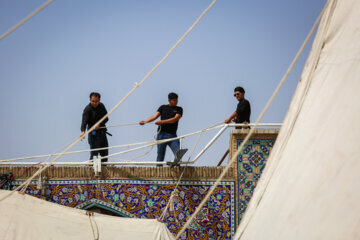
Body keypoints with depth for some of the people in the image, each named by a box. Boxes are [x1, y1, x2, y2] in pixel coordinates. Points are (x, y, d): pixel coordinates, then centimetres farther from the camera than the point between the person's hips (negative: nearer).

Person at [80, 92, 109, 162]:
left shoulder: (101, 106, 6)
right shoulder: (87, 109, -12)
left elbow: (106, 118, 6)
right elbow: (84, 121, -25)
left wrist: (99, 124, -14)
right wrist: (83, 131, -42)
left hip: (102, 132, 6)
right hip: (93, 133, -6)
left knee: (105, 153, 10)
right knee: (94, 154, -11)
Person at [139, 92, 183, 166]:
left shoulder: (179, 109, 9)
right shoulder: (163, 107, 14)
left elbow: (175, 119, -8)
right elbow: (155, 116, 3)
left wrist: (162, 122, -19)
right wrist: (145, 121, -14)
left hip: (172, 135, 0)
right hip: (162, 134, 0)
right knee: (160, 154, -1)